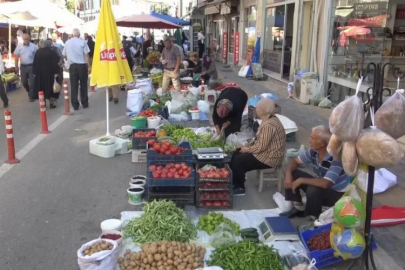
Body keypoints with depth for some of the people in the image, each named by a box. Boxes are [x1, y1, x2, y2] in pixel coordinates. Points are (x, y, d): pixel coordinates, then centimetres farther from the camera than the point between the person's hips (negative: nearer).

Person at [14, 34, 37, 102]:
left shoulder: (33, 46, -6)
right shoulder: (19, 46, 2)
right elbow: (17, 57, 7)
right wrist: (16, 67, 5)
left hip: (31, 66, -3)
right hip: (23, 66, 3)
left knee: (32, 82, 0)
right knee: (24, 81, 10)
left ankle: (32, 96, 10)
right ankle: (31, 92, 33)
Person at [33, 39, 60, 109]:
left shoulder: (38, 52, 4)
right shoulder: (52, 52, -8)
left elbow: (35, 63, 5)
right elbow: (56, 63, -13)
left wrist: (35, 72, 10)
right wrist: (56, 73, -11)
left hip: (40, 73, 3)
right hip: (50, 73, -3)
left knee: (41, 89, 11)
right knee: (51, 88, 6)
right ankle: (52, 103, 6)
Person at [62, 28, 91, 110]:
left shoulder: (67, 42, 5)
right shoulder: (82, 42, -5)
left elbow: (64, 55, 14)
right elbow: (86, 55, -8)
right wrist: (89, 66, -3)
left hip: (72, 66, 2)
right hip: (82, 65, -2)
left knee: (73, 85, 5)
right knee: (83, 84, 8)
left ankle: (75, 105, 5)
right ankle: (85, 103, 12)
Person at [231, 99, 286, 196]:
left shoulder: (269, 125, -26)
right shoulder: (268, 120, 7)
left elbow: (261, 147, -26)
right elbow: (260, 140, 16)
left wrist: (247, 149, -11)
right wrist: (247, 146, 6)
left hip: (269, 158, -10)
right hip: (266, 153, 10)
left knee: (238, 160, -9)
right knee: (236, 154, 9)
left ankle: (239, 188, 6)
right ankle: (236, 183, 16)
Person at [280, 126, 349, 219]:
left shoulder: (336, 158, -31)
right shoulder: (313, 151, -10)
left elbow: (325, 184, -40)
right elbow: (295, 162, 2)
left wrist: (301, 180, -31)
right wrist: (288, 174, -19)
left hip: (337, 194, -7)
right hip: (321, 186, 7)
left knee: (313, 190, -36)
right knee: (293, 174, -6)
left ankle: (315, 218, -8)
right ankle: (299, 208, 7)